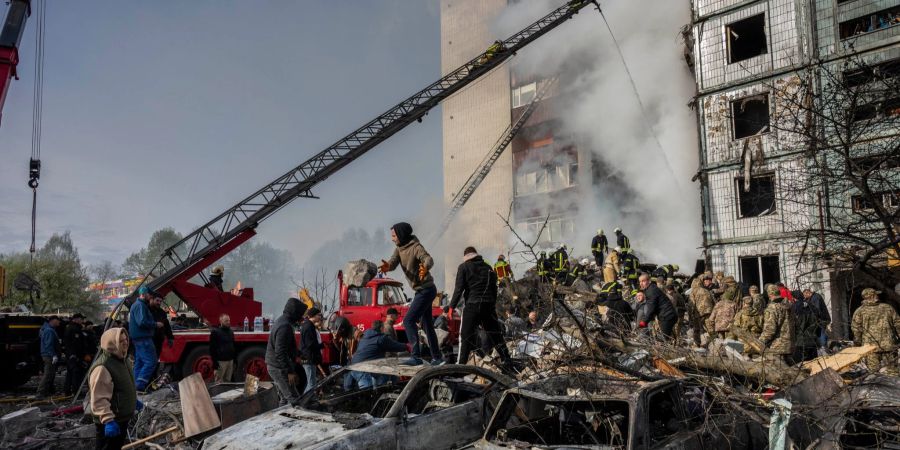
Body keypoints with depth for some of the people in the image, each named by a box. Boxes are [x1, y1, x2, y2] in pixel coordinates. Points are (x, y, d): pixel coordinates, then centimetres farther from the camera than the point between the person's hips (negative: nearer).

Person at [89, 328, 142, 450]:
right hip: (109, 423, -10)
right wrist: (108, 420, -33)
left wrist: (134, 401, 31)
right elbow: (99, 400, -30)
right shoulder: (102, 367, -26)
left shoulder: (121, 359, 8)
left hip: (122, 418, 10)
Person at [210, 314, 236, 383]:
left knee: (228, 381, 12)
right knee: (219, 382, -1)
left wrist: (235, 358, 14)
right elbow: (212, 347, -11)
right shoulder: (215, 332, -8)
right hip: (221, 361, -6)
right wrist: (215, 362, -16)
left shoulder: (231, 331, 12)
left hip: (230, 360, 6)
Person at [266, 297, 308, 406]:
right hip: (280, 368, -11)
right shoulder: (285, 326, -21)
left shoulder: (281, 321, 12)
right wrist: (290, 371, -24)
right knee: (294, 399, -10)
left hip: (274, 366, 11)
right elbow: (280, 352, -26)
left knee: (285, 398, 17)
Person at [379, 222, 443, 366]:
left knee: (408, 320, -16)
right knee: (427, 324, 16)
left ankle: (416, 356, -16)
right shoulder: (399, 248, 6)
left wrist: (425, 267, -60)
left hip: (426, 290, -10)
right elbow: (393, 261, -8)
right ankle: (437, 357, 26)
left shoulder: (416, 247, -19)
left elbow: (428, 259, -36)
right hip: (421, 290, 10)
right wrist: (387, 266, -32)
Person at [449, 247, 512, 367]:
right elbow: (494, 289, 17)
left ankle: (461, 363, -7)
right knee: (495, 333, 13)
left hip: (472, 305, -5)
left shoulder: (463, 267, 2)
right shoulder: (488, 267, 17)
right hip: (489, 305, 5)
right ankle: (506, 359, 13)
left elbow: (459, 289, -6)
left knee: (466, 335, -1)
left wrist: (452, 306, -5)